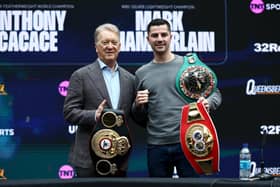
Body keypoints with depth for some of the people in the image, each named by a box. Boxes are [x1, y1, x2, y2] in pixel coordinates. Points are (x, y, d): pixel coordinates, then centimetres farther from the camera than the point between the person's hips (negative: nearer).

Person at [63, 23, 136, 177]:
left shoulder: (129, 79, 13)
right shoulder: (81, 76, -1)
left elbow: (134, 117, 16)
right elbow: (69, 112, -5)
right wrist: (94, 115, -20)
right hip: (89, 159, -4)